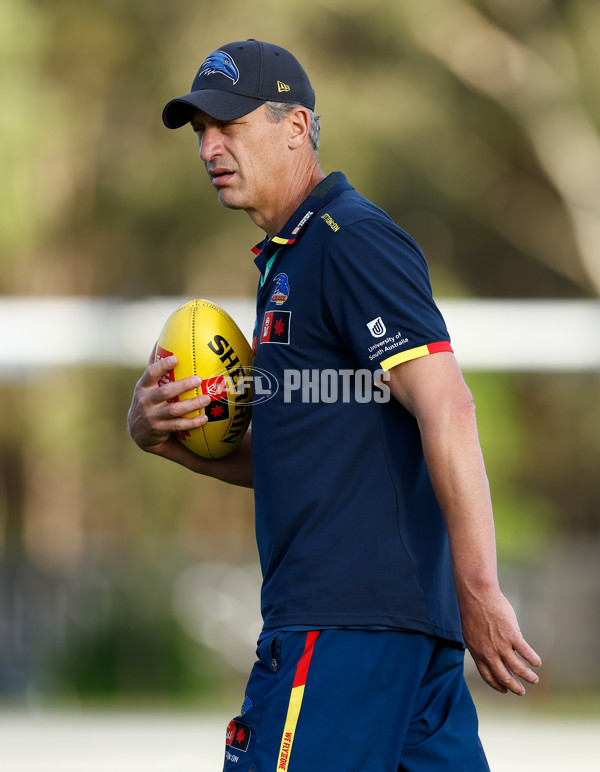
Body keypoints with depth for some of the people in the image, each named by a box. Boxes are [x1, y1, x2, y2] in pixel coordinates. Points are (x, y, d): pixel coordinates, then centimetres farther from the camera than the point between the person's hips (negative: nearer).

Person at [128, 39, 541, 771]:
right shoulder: (286, 257, 22)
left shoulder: (352, 241, -9)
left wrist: (479, 594, -22)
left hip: (346, 622, -10)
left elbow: (447, 410, -19)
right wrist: (160, 433, 10)